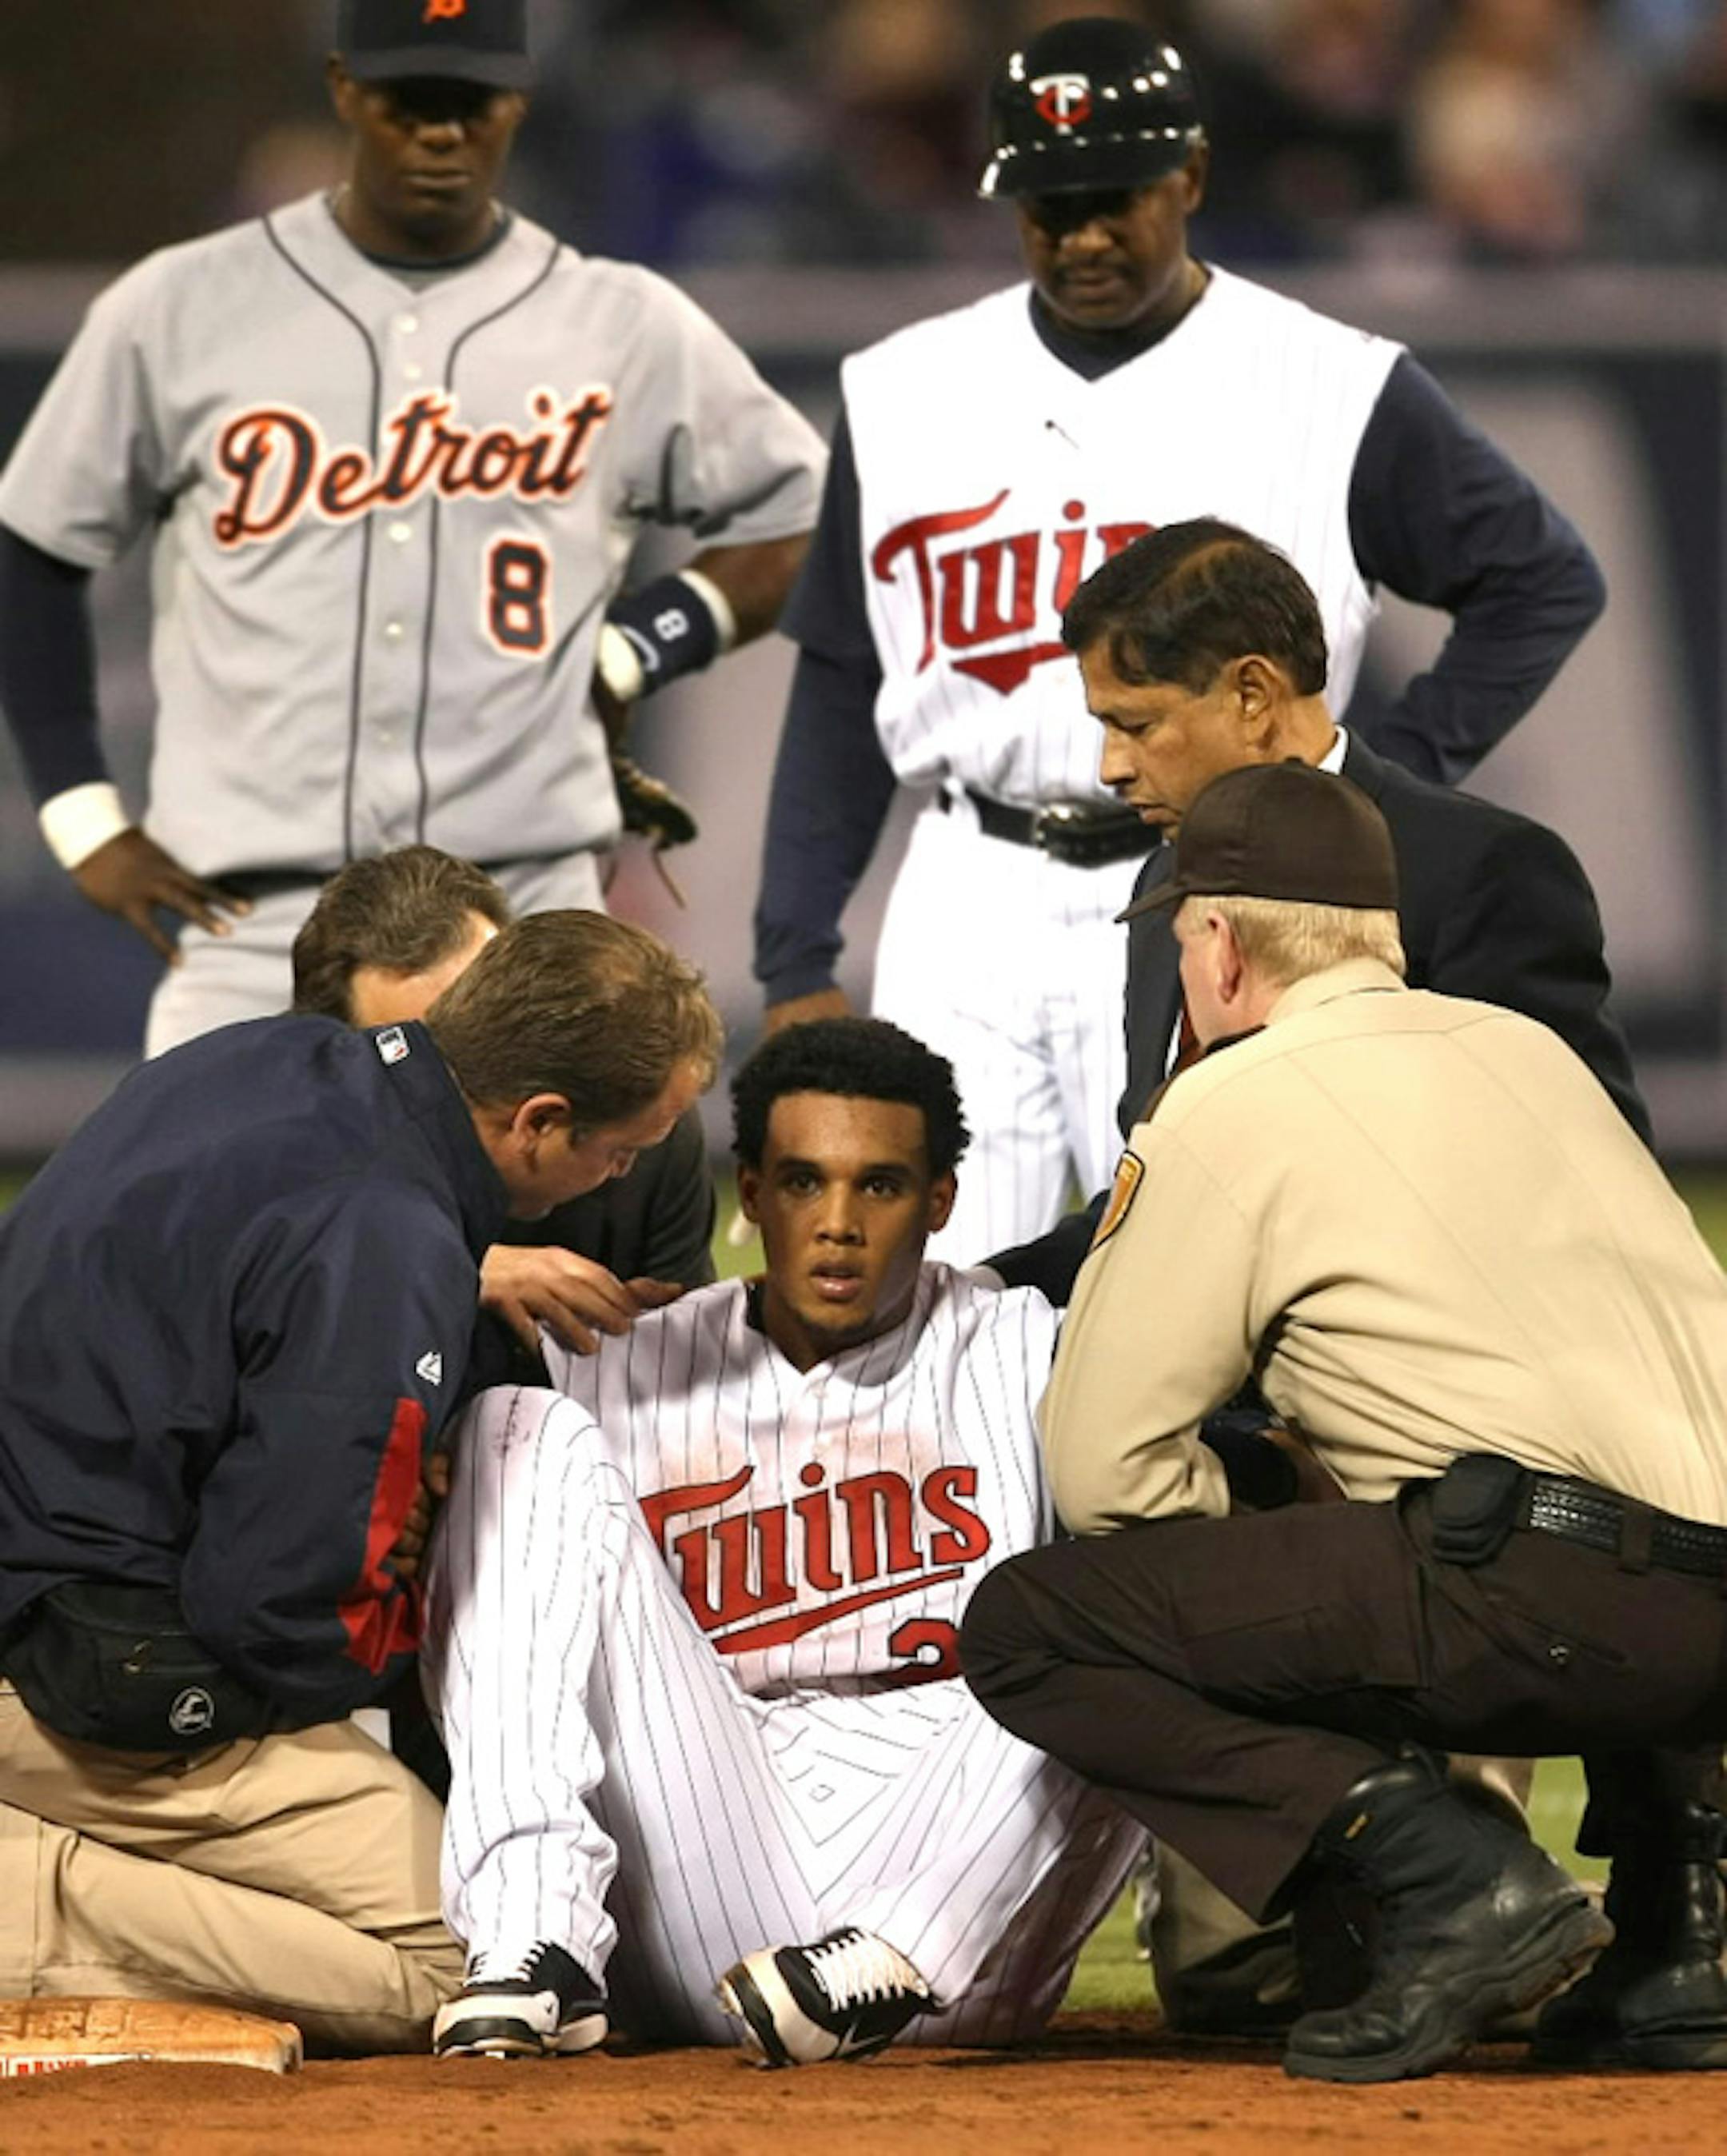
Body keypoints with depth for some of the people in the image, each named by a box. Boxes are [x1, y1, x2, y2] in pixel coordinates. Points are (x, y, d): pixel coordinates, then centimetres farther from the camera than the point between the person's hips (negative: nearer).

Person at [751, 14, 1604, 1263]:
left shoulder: (1335, 389, 0)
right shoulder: (908, 394, 9)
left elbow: (1546, 582, 6)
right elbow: (841, 692, 13)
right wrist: (797, 962, 8)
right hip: (966, 912, 3)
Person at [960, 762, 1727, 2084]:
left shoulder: (1230, 1106, 6)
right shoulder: (1525, 1048, 24)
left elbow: (1105, 1469, 3)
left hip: (1546, 1603, -7)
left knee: (1026, 1627, 1)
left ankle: (1448, 1875, -12)